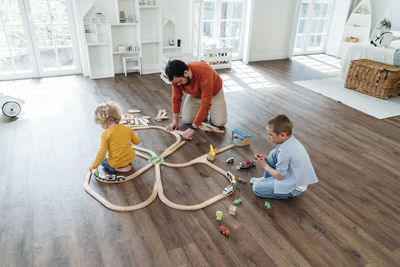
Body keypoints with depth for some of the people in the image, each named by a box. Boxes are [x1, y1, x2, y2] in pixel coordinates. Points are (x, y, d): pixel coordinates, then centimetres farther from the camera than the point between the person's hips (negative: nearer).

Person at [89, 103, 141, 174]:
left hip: (114, 164, -6)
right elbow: (137, 141, 6)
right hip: (130, 159, 6)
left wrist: (93, 166, -4)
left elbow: (102, 152, -16)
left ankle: (119, 169, 2)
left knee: (103, 161, 25)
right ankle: (127, 165, 16)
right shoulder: (127, 128, -5)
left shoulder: (105, 134, -17)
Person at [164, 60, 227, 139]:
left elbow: (205, 104, -42)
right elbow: (176, 98, -13)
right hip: (195, 94, 4)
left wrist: (193, 128, -42)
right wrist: (175, 121, -13)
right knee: (186, 120, -11)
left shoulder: (204, 75, -43)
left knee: (219, 122, -15)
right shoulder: (176, 77, -26)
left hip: (213, 92, -4)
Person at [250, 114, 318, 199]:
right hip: (299, 178, 9)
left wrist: (265, 165, -7)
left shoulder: (284, 151, -30)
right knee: (274, 153, 5)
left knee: (256, 188, -9)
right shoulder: (291, 140, -2)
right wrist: (265, 159, 4)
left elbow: (279, 176, -22)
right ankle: (266, 179, 19)